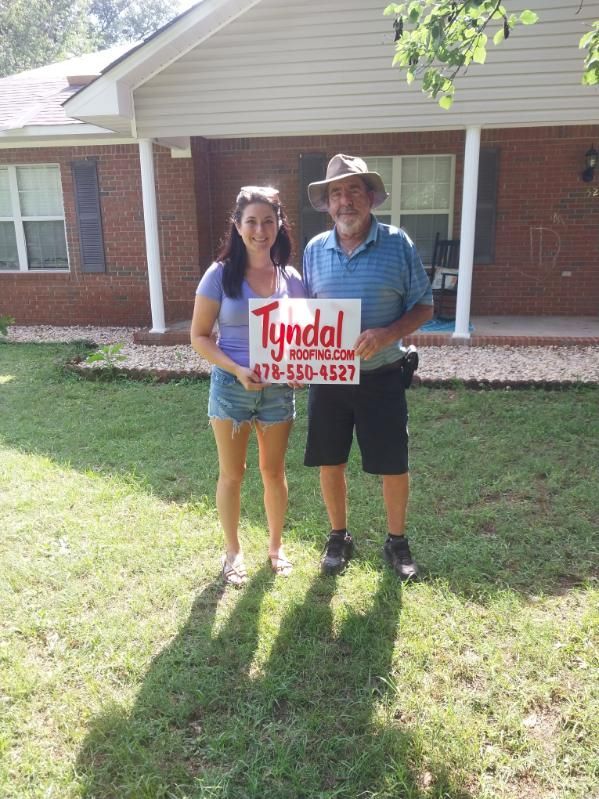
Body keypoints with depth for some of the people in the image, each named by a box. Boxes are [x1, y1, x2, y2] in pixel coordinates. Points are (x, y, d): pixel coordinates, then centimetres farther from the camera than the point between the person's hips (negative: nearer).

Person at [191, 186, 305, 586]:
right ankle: (233, 551, 30)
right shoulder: (220, 275, -9)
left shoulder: (292, 279, 0)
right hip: (231, 386, -2)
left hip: (279, 389, 2)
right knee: (232, 473, 11)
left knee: (274, 470, 15)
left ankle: (276, 545, 36)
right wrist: (237, 369, -21)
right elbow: (199, 336, -7)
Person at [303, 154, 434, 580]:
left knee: (394, 466, 6)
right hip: (327, 377, 3)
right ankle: (339, 537, 33)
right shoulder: (315, 250, 3)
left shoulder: (398, 244, -6)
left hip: (381, 377, -2)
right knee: (330, 463, 11)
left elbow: (424, 307, -3)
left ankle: (397, 540, 30)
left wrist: (387, 334, -21)